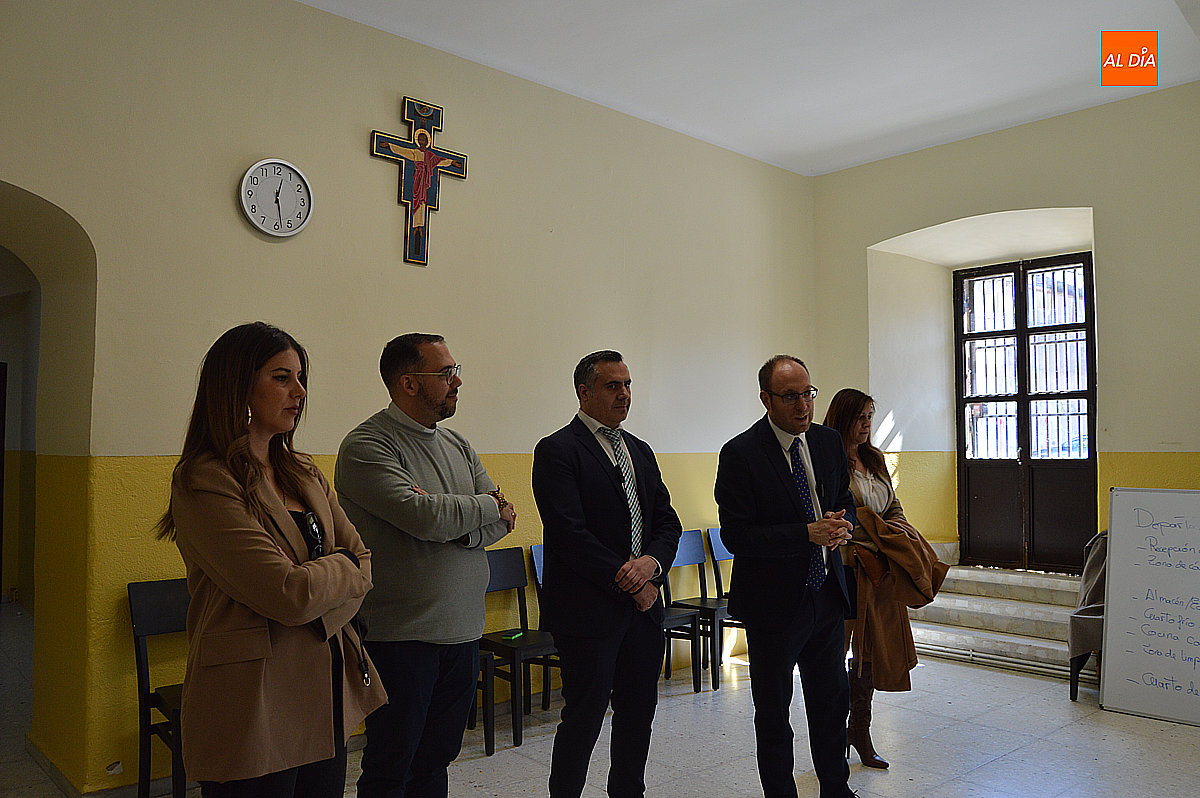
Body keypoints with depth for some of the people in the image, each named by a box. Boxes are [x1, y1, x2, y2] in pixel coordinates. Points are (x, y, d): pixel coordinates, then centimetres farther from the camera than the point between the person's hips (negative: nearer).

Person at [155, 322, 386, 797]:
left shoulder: (304, 475, 10)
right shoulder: (204, 482, -15)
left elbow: (365, 561, 6)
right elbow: (290, 594, -23)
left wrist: (321, 612, -12)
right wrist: (342, 567, -3)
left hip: (327, 698, 7)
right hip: (254, 711, -7)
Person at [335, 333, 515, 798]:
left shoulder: (457, 445, 12)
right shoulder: (366, 446, -12)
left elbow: (504, 520, 7)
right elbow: (423, 517, -25)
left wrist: (459, 527, -14)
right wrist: (487, 507, -8)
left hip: (462, 632, 7)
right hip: (401, 635, -6)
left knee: (436, 760, 18)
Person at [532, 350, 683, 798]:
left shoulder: (640, 451, 15)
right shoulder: (557, 450, -9)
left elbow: (667, 521, 12)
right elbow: (569, 534, -17)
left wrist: (652, 562, -9)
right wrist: (627, 584, -13)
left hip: (642, 607, 7)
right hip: (589, 610, -7)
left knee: (639, 711, 15)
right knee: (585, 716, 2)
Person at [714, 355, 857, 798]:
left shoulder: (828, 441, 2)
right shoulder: (740, 454, -16)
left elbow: (845, 502, 14)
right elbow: (736, 535, -19)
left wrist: (842, 525, -11)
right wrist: (808, 533, -26)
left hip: (827, 593, 5)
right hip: (774, 603, -5)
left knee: (832, 702, 19)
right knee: (772, 713, 12)